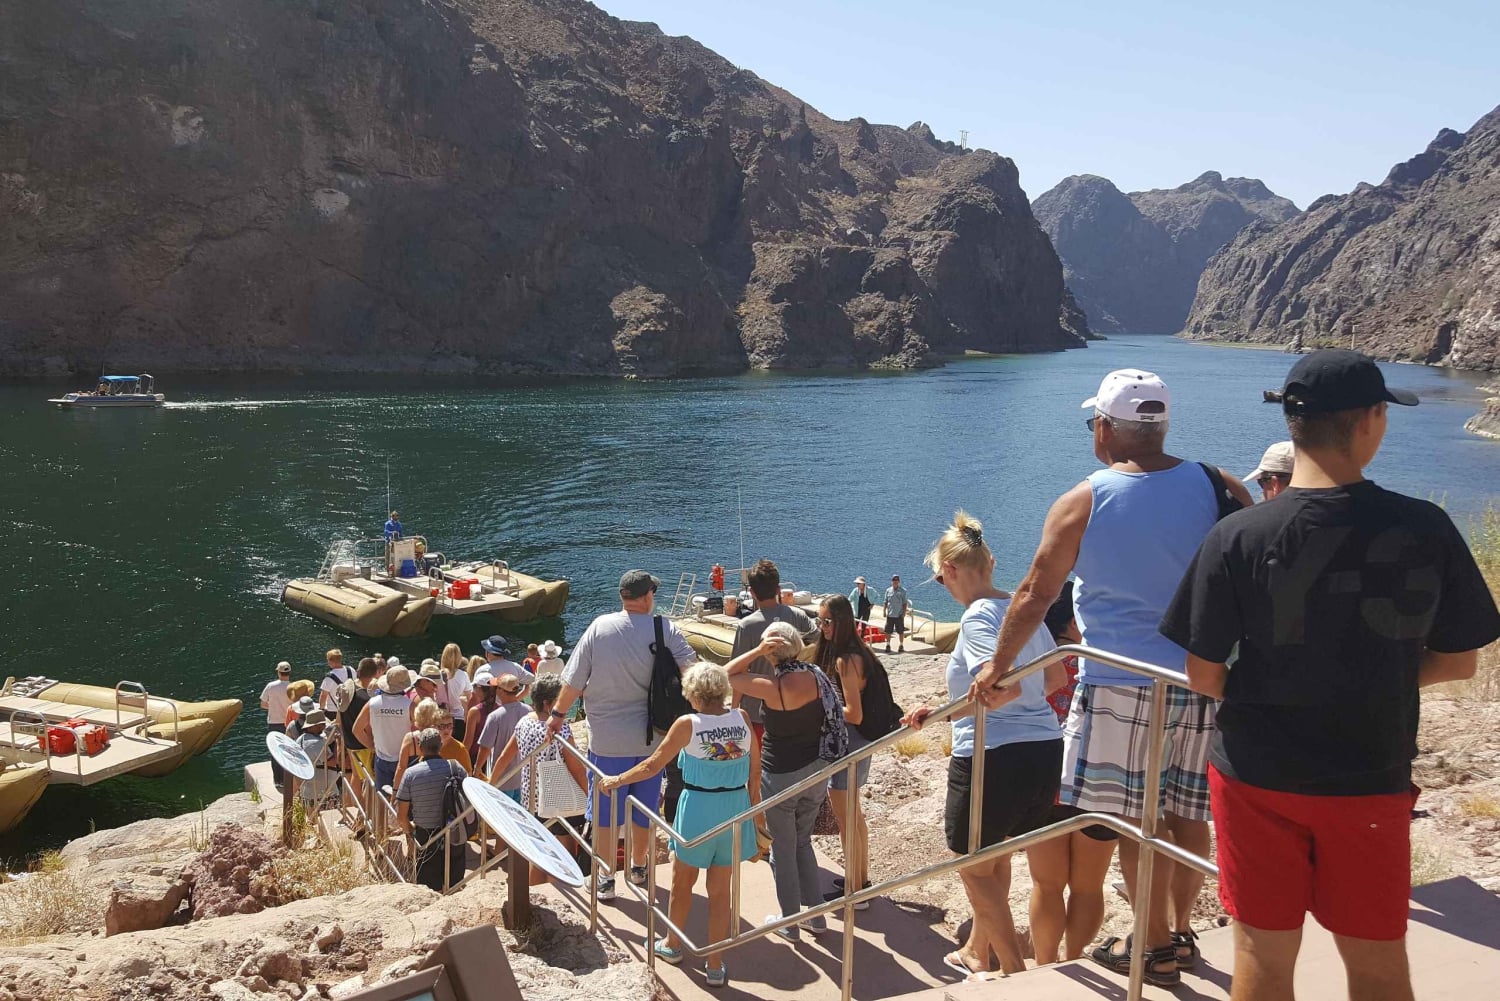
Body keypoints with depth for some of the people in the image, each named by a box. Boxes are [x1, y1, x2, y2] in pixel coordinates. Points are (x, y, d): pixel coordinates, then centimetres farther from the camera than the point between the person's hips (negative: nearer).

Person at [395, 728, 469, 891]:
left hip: (427, 840, -2)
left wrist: (410, 828, 15)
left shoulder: (411, 773, -10)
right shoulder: (456, 767, -6)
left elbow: (401, 818, -6)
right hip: (456, 838, 2)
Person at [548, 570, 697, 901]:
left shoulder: (599, 627, -8)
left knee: (605, 811, 11)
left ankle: (605, 879, 17)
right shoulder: (664, 629, -10)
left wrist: (558, 714, 9)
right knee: (644, 808, 19)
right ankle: (638, 867, 36)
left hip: (606, 739, -1)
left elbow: (574, 680, -5)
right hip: (649, 737, 1)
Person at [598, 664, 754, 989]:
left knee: (682, 882, 21)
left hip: (698, 809, -2)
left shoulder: (688, 724, -14)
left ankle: (672, 945, 41)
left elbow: (652, 765, -7)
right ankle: (715, 965, 20)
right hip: (735, 810, 3)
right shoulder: (742, 718, -7)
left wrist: (617, 780, 6)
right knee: (720, 890, 12)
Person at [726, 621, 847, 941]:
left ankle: (789, 923, 24)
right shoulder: (816, 675, -6)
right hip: (816, 770, 6)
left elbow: (727, 675, -14)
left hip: (782, 776, -6)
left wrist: (757, 651, -19)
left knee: (782, 850, 12)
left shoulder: (775, 686, -24)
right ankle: (816, 916, 28)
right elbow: (829, 717, 6)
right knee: (802, 842, 23)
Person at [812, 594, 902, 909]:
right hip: (857, 742, 10)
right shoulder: (857, 653, 8)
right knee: (853, 815, 21)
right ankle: (862, 880, 33)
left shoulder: (844, 661, -21)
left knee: (845, 818, 0)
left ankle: (854, 892, 10)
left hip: (849, 742, -10)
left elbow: (854, 714, -23)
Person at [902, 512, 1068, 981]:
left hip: (993, 756, -8)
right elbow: (1056, 678, 17)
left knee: (975, 866, 13)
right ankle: (977, 953, 42)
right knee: (992, 857, 25)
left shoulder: (978, 616, -15)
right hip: (1045, 749, 8)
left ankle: (1015, 973, 17)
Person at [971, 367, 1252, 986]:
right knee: (1188, 814, 16)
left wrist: (998, 669, 5)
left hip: (1121, 685, -4)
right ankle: (1181, 931, 30)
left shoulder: (1082, 504, -8)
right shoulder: (1220, 490, 0)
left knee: (1137, 820, 8)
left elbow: (1035, 595, -4)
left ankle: (1156, 947, 19)